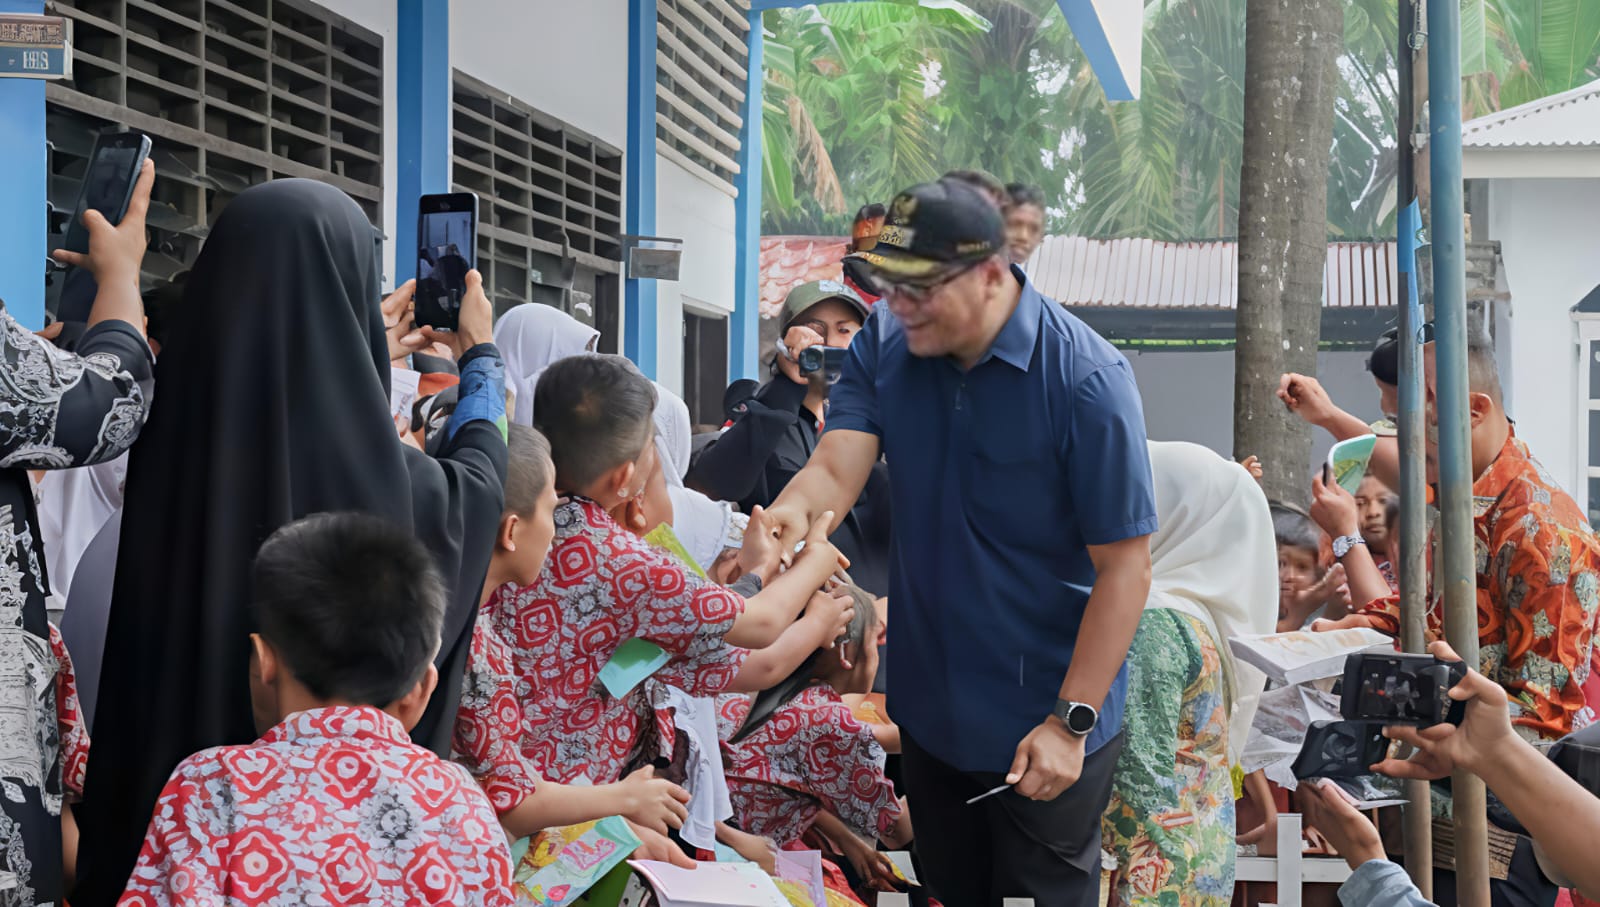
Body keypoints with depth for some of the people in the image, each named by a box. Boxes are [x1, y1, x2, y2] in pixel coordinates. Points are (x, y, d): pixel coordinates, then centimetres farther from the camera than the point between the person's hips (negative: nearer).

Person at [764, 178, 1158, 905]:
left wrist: (1070, 721, -22)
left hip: (1040, 726, -5)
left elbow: (1123, 567, -21)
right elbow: (838, 466, -16)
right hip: (927, 709, 5)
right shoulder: (885, 343, -6)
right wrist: (795, 509, -40)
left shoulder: (1084, 380, -23)